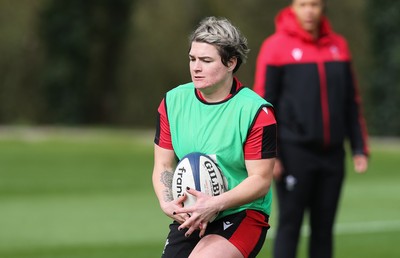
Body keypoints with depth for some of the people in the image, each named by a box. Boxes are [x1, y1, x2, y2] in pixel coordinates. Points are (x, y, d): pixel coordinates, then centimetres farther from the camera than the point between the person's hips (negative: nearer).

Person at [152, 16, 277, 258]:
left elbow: (260, 180, -13)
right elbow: (164, 165, 7)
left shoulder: (256, 112, -11)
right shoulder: (173, 101, 4)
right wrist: (168, 203, -13)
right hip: (189, 218, 5)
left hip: (241, 216, -5)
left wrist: (216, 204, -27)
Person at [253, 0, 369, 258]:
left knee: (324, 227, 6)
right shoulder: (276, 46, -3)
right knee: (290, 224, -5)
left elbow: (352, 102, 16)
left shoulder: (338, 46, 10)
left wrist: (360, 148, 10)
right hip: (294, 153, -4)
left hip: (332, 153, 4)